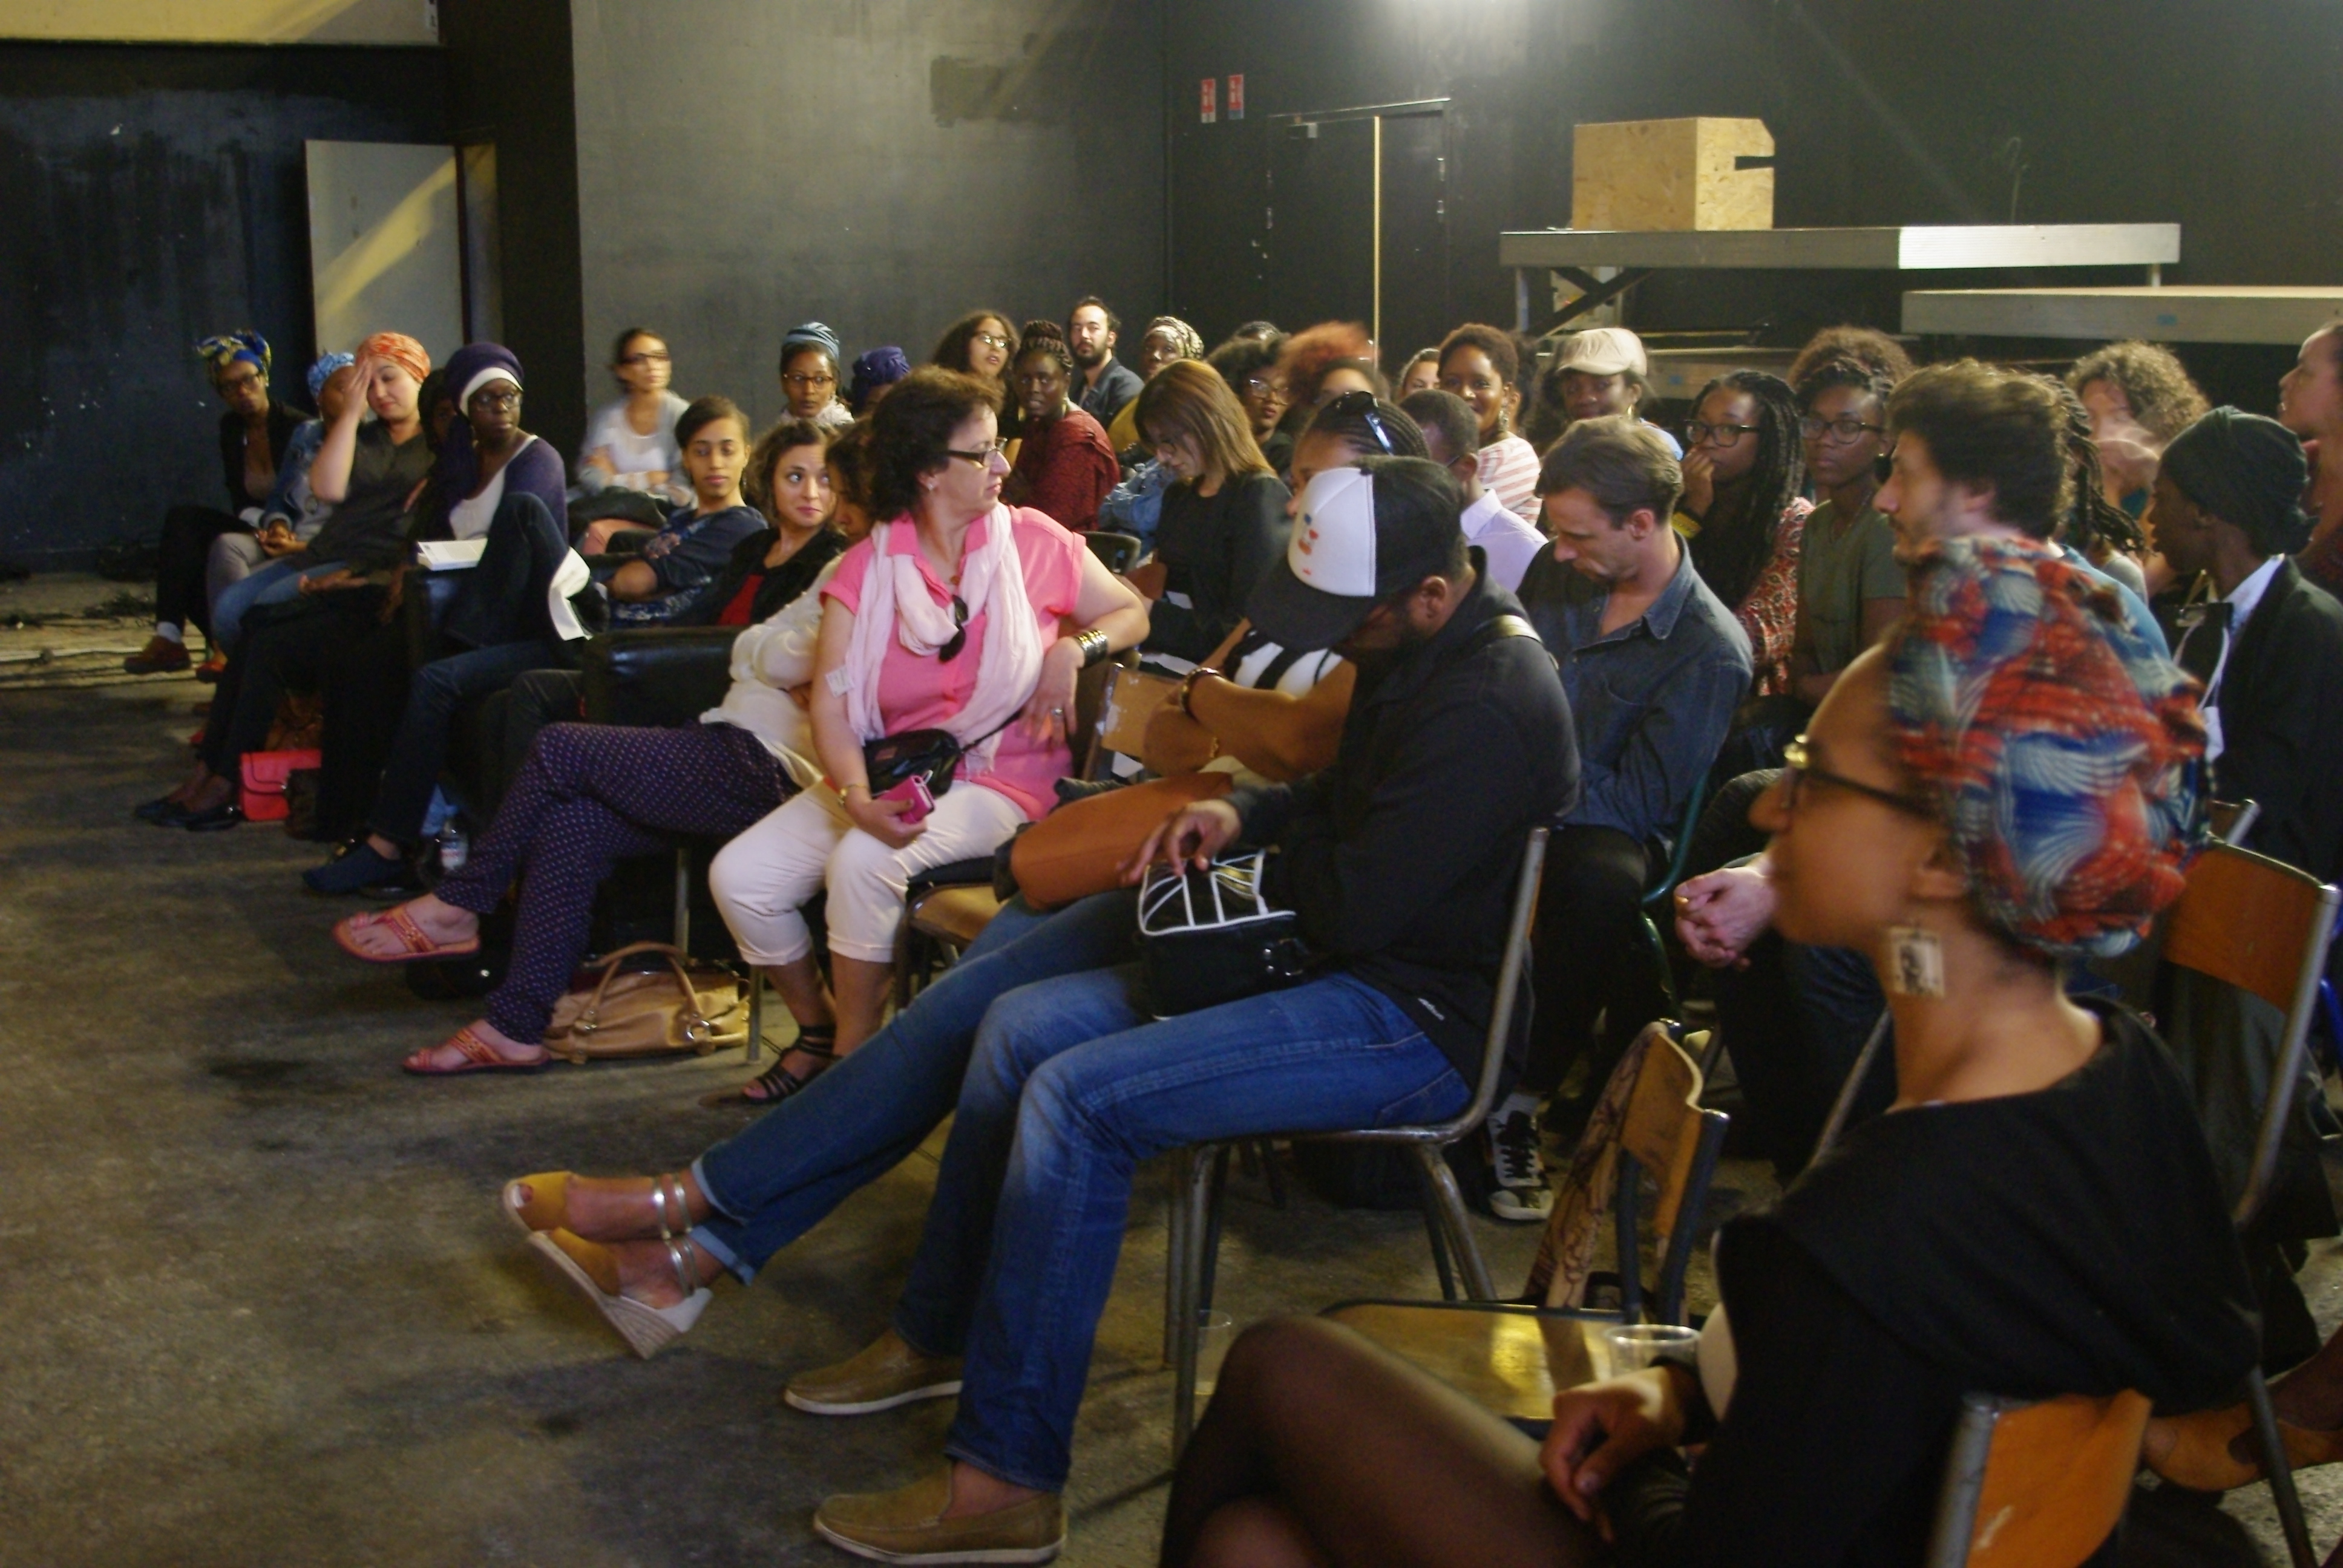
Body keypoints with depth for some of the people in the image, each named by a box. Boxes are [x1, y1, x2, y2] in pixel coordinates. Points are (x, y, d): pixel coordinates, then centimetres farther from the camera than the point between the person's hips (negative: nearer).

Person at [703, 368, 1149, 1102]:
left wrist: (1074, 649, -12)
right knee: (737, 877, -12)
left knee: (863, 863, -31)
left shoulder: (1034, 542, 0)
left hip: (998, 780, -4)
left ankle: (854, 1055, -12)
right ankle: (818, 1026, 13)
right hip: (888, 774, 4)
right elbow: (831, 702, -8)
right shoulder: (868, 570, 1)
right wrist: (859, 798, -26)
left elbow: (1132, 613, 10)